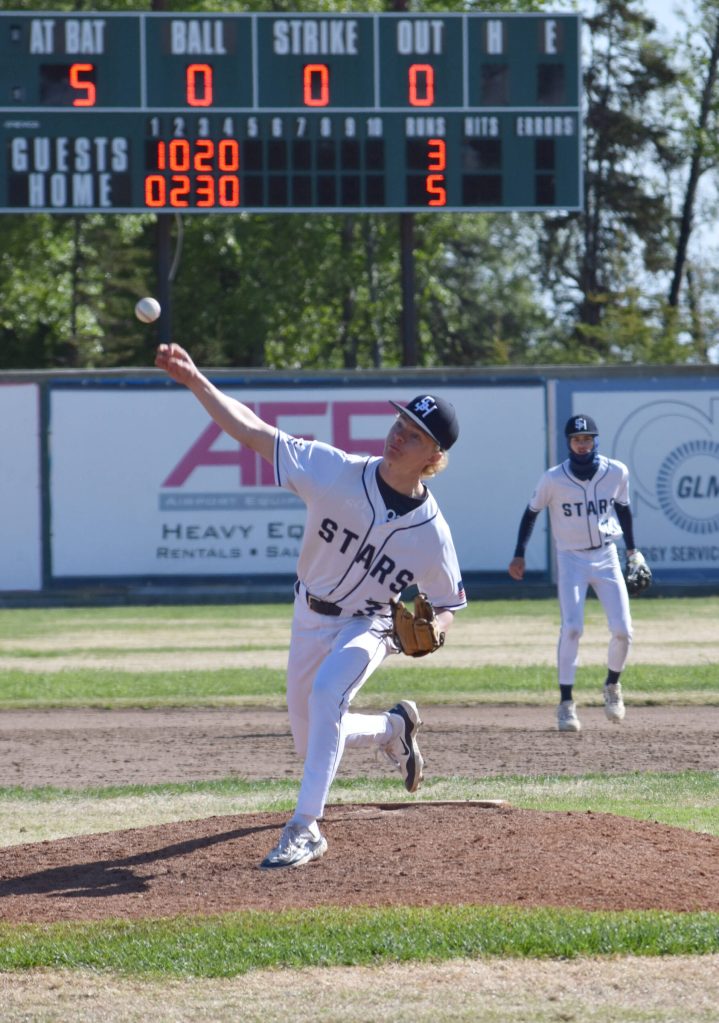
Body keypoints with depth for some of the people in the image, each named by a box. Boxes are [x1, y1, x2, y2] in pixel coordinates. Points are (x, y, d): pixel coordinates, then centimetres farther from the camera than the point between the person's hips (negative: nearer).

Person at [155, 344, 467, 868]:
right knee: (314, 744, 13)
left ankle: (305, 829, -30)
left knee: (327, 691, -34)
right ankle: (393, 727, 47)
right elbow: (254, 432, -23)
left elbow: (450, 603, -4)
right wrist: (196, 381, -34)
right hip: (310, 618, 3)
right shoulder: (336, 471, -20)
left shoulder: (431, 530, -20)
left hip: (368, 627, -3)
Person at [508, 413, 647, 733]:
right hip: (571, 560, -3)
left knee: (622, 630, -4)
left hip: (606, 557, 3)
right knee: (571, 628, -18)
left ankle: (612, 686, 24)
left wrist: (632, 549, 11)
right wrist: (519, 556, -2)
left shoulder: (616, 472, -4)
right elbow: (531, 512, 1)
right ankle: (566, 704, -13)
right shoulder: (553, 479, -11)